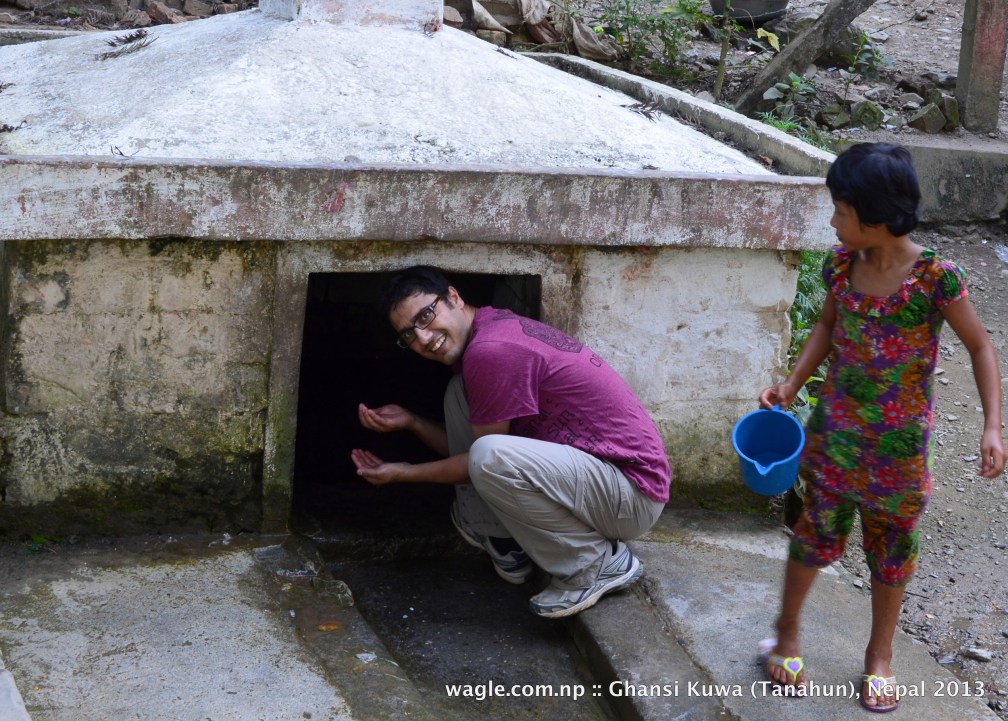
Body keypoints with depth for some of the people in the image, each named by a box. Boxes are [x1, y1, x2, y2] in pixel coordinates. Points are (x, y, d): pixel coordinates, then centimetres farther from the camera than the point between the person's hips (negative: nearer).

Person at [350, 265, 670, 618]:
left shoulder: (490, 351, -22)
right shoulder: (497, 326, 9)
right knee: (459, 393, 7)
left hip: (632, 495, -10)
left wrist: (404, 473, 0)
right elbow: (466, 446, 17)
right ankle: (505, 548, 13)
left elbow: (486, 460, -11)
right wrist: (410, 421, 5)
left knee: (491, 458, -35)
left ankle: (600, 564, -10)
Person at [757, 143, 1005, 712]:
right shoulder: (841, 264, -8)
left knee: (893, 544, 15)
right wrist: (792, 384, -2)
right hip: (836, 426, 2)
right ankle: (787, 634, 32)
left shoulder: (936, 278, -20)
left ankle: (881, 654, 34)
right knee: (817, 532, 10)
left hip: (900, 441, -2)